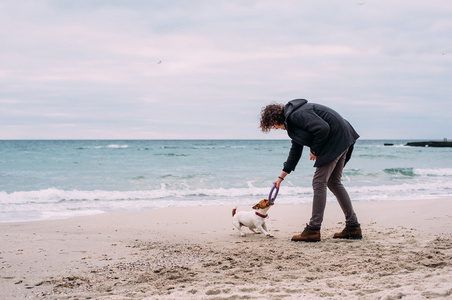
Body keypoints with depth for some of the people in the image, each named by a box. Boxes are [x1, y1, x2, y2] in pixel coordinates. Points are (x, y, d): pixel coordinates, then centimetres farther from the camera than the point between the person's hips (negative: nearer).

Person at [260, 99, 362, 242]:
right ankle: (353, 227, 17)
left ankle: (313, 230, -6)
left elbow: (322, 128, -25)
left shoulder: (296, 114, -15)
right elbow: (295, 151, 25)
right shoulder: (291, 120, 18)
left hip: (335, 138, -11)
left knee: (319, 182, -8)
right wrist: (281, 177, 27)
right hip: (342, 140, 11)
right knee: (333, 182, 14)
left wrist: (314, 150, -10)